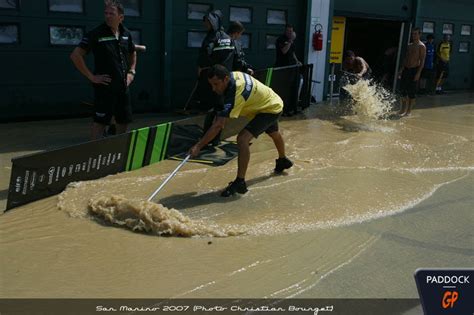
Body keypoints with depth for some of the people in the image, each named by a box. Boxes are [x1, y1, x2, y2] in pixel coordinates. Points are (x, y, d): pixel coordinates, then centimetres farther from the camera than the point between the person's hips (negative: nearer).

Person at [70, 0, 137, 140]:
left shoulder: (126, 34, 8)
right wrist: (91, 77, -14)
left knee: (124, 121, 12)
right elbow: (75, 55, -13)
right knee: (100, 121, -3)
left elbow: (133, 54, 27)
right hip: (105, 87, -6)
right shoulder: (96, 33, -10)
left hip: (123, 86, 6)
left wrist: (131, 72, 14)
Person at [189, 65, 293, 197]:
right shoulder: (233, 75, -16)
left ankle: (240, 183, -22)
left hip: (271, 109, -10)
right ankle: (283, 161, 65)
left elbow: (218, 125, -42)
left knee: (242, 138, -27)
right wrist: (222, 116, -2)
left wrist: (198, 146, -41)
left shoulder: (236, 94, -39)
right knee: (274, 134, 35)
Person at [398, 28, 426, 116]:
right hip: (406, 69, 7)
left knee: (412, 91, -3)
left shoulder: (421, 46, -6)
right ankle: (403, 109, 18)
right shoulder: (409, 45, 15)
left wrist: (418, 73, -19)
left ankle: (409, 111, 4)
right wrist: (401, 69, 12)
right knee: (403, 88, 5)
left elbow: (422, 61, -11)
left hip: (414, 70, -7)